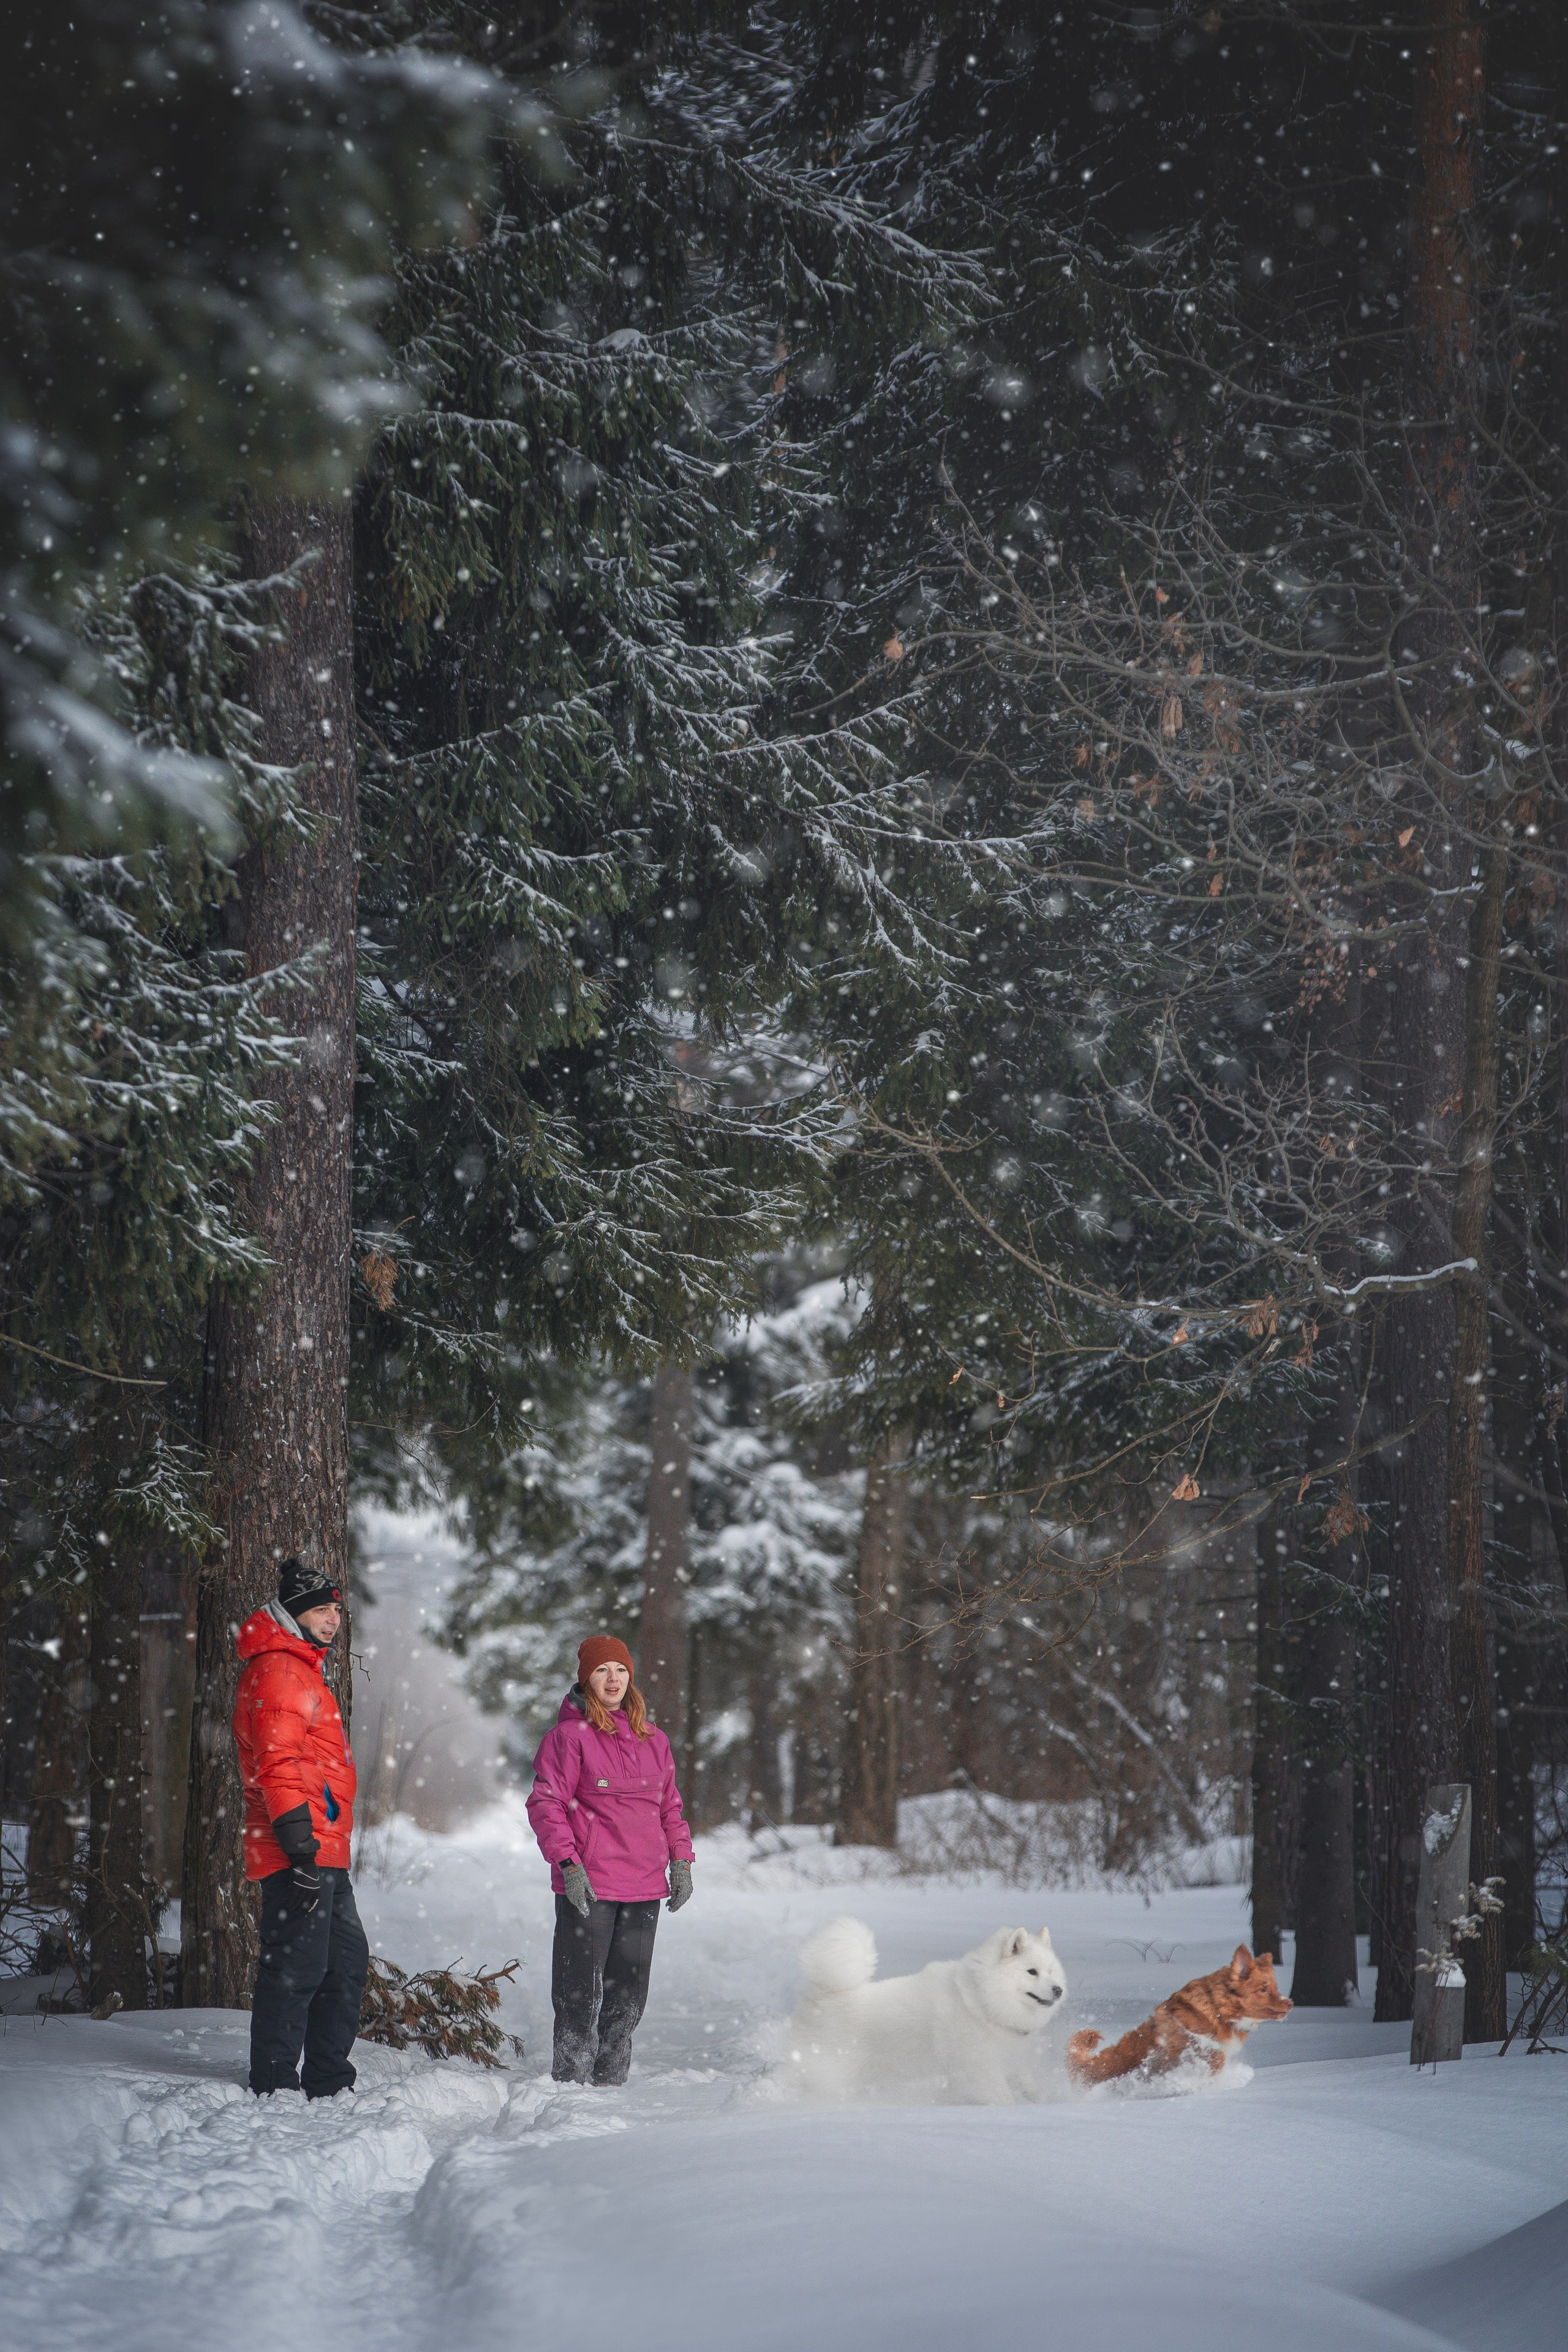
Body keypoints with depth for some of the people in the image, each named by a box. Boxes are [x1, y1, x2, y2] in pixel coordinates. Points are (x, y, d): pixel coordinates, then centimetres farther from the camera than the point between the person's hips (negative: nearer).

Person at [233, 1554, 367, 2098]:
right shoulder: (279, 1671, -10)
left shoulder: (302, 1670, 24)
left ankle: (328, 2084, 20)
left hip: (323, 1853, 11)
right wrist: (301, 1848, -24)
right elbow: (278, 1766, -19)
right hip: (301, 1854, -11)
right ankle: (274, 2089, -7)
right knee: (297, 1968, -10)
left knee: (346, 1960, 14)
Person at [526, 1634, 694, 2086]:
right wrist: (568, 1863, -16)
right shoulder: (570, 1736, -4)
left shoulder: (653, 1741, 15)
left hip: (644, 1888, 6)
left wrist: (681, 1861, 12)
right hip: (587, 1887, -6)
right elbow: (546, 1805, -8)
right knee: (581, 1993, -4)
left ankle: (611, 2082, 18)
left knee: (628, 1996, 9)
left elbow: (670, 1806, 22)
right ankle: (571, 2082, 1)